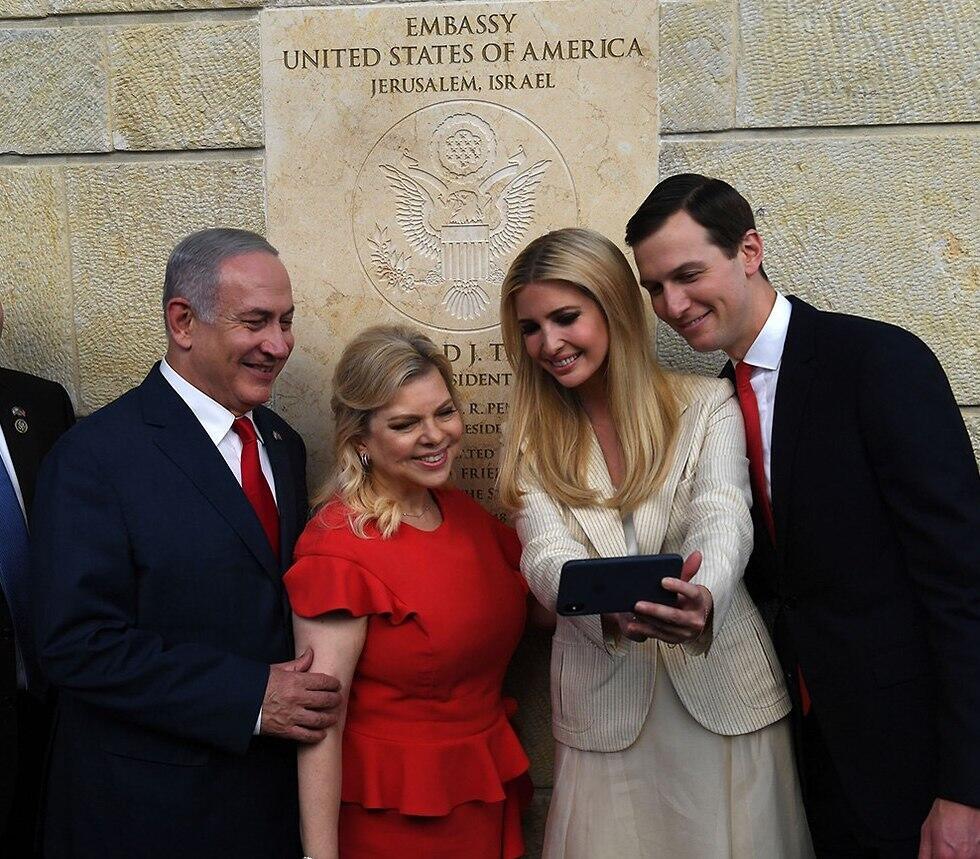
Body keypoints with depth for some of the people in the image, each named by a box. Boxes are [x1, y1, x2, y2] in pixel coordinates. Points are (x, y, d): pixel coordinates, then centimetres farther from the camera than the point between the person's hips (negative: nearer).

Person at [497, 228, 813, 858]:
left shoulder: (707, 406, -2)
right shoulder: (535, 440, 5)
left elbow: (723, 521, -16)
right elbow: (547, 556, -9)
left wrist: (702, 599, -40)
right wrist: (611, 609, -32)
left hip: (723, 692, -1)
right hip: (604, 706, 1)